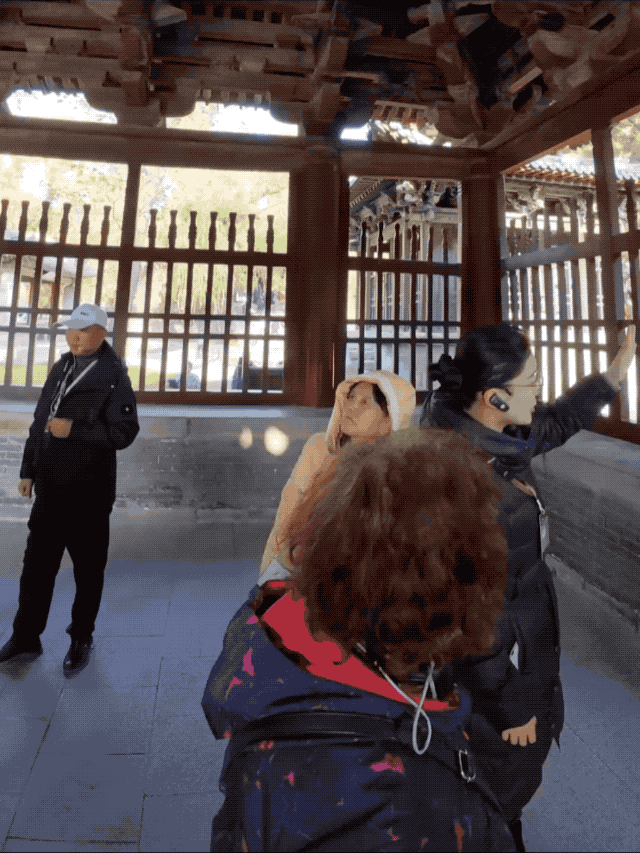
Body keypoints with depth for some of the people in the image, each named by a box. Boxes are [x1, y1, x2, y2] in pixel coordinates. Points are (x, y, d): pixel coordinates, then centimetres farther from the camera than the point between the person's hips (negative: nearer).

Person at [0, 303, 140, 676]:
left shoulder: (113, 377, -11)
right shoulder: (60, 370, 10)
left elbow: (124, 432, -18)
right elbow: (39, 422, 15)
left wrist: (74, 430, -22)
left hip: (88, 492, -6)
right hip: (50, 488, 6)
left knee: (88, 569, 8)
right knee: (37, 564, 14)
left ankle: (82, 640, 26)